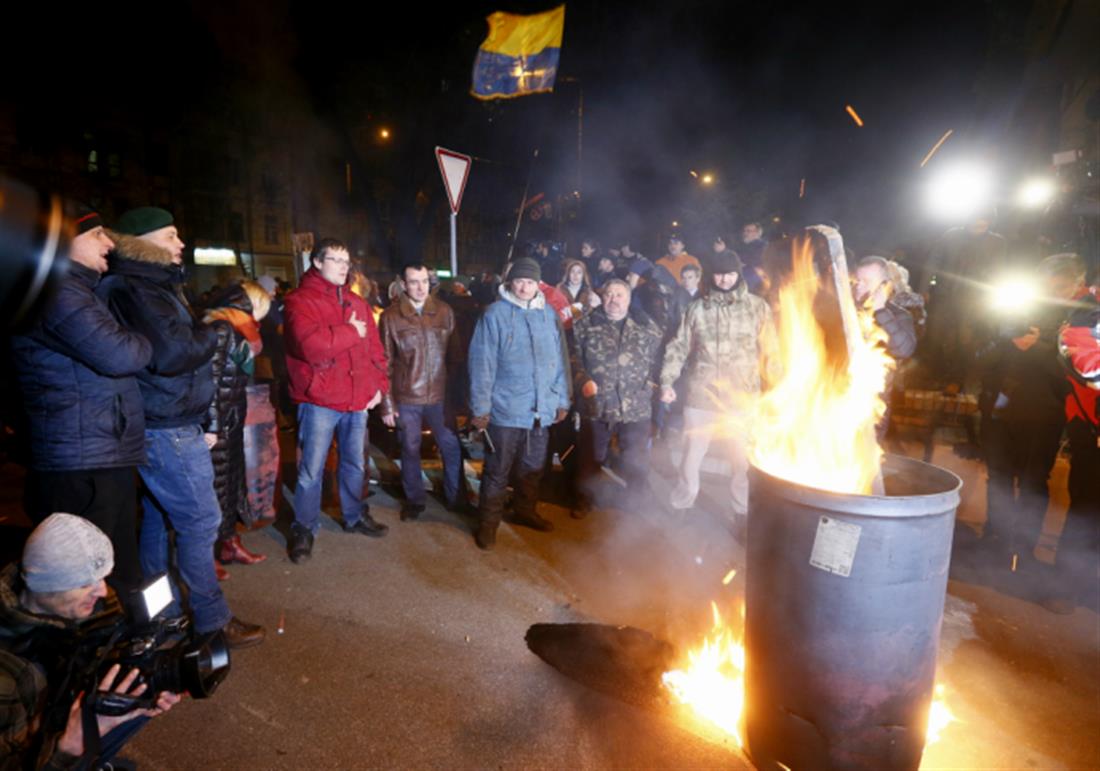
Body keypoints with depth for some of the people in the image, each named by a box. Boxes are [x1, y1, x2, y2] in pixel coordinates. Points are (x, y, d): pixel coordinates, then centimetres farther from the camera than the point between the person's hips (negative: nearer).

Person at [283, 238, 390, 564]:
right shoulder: (300, 301, -9)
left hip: (358, 400, 6)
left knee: (355, 464, 18)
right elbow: (313, 346, -26)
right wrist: (351, 331, -14)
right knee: (311, 470, 4)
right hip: (319, 401, -6)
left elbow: (375, 347, 13)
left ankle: (355, 516, 36)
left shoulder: (356, 302, 13)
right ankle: (304, 528, 21)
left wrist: (379, 384, 2)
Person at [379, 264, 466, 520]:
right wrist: (387, 403, -4)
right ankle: (414, 499, 34)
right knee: (410, 450, 14)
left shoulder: (445, 311, 0)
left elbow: (455, 354, 3)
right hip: (406, 398, -1)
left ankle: (455, 497, 31)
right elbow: (384, 363, -2)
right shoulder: (390, 316, -4)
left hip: (441, 395, 1)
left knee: (452, 448, 9)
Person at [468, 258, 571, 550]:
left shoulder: (549, 315, 5)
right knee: (497, 471, 7)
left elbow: (560, 361, 10)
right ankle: (489, 522, 23)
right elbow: (482, 364, -10)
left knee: (533, 468, 19)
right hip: (506, 410, -4)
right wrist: (480, 407, -11)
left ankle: (525, 511, 39)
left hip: (542, 410, 5)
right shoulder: (495, 314, -9)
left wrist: (562, 400, 9)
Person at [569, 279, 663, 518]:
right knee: (592, 457, 13)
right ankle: (584, 499, 31)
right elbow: (574, 356, 2)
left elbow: (659, 357, 7)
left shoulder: (647, 325, 6)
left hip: (636, 406, 0)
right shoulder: (586, 324, 4)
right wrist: (583, 380, -11)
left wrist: (651, 382, -6)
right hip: (597, 404, 0)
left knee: (636, 460, 9)